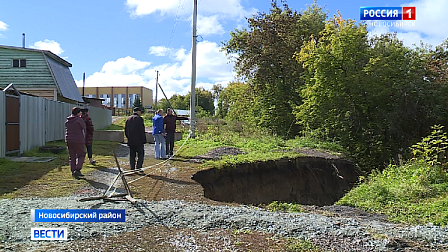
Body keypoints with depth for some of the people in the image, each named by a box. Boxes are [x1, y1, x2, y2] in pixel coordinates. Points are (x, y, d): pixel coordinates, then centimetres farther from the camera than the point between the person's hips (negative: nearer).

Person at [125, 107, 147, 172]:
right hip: (138, 141, -6)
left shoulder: (128, 119, 12)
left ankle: (132, 168, 11)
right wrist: (144, 140, -8)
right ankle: (138, 167, -5)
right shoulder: (139, 118, -9)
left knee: (132, 155, 10)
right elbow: (142, 131, -13)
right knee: (141, 154, 3)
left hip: (130, 141, 6)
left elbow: (125, 131, 15)